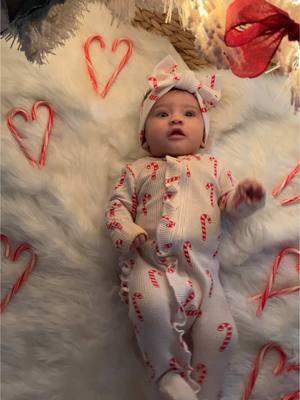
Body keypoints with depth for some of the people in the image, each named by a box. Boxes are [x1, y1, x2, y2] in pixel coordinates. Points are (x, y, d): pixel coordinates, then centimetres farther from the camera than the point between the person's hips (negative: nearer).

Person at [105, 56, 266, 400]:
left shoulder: (212, 166, 23)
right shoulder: (138, 170, 20)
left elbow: (230, 202, 18)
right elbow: (117, 207, 12)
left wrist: (246, 197, -6)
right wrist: (132, 237, -8)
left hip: (200, 267, 2)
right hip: (151, 263, -2)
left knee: (221, 333, -13)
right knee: (151, 307, -33)